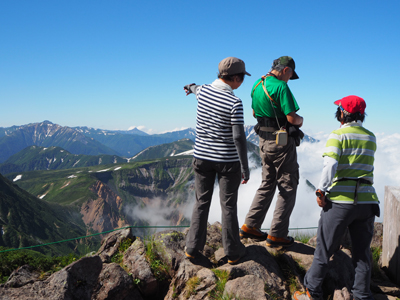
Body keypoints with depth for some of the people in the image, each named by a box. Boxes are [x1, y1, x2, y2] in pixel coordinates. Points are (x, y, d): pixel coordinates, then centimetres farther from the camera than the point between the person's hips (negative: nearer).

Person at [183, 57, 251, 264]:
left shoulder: (203, 91, 0)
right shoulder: (234, 103, -18)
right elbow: (238, 137, -19)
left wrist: (190, 87, 51)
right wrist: (245, 167, -12)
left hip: (202, 157, 5)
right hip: (227, 160, -4)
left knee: (201, 203, 15)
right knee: (228, 206, 8)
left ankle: (192, 248, 23)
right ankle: (233, 251, 21)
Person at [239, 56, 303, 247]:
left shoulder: (257, 85, 9)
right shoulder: (281, 87, -18)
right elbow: (292, 118, -21)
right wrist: (300, 121, 0)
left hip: (264, 140, 8)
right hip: (282, 142, -8)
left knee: (267, 184, 19)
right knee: (287, 188, 3)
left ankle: (250, 226, 21)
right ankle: (277, 235, 7)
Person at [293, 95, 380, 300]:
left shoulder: (338, 135, -6)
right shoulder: (371, 138, 12)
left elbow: (330, 165, -20)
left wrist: (320, 191, -14)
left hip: (341, 200, -5)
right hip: (367, 201, 5)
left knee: (324, 248, 6)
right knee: (362, 251, 13)